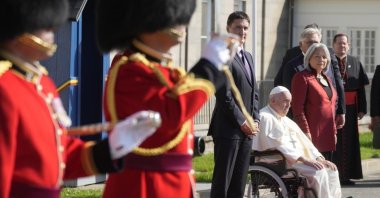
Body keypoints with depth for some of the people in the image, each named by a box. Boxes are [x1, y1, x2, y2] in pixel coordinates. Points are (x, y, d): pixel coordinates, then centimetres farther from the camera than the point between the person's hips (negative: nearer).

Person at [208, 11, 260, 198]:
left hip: (246, 129, 8)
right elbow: (224, 95, -15)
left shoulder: (248, 57, 18)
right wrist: (242, 122, -13)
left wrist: (255, 120, 7)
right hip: (228, 128, -8)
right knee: (222, 182, -5)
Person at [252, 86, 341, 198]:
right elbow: (278, 144, -20)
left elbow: (304, 141, 18)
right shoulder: (265, 118, -9)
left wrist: (319, 159, 2)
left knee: (331, 169, -4)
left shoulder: (286, 120, 22)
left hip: (297, 160, 10)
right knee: (318, 172, -25)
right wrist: (304, 159, -24)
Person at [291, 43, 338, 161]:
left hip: (328, 136, 8)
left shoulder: (326, 79, 20)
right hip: (312, 135, -8)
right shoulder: (302, 78, -5)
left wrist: (334, 132, 18)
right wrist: (305, 132, -18)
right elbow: (297, 108, -12)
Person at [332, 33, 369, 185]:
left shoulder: (355, 63, 9)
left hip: (350, 108, 3)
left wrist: (362, 109, 1)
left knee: (348, 142, 5)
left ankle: (346, 175, 10)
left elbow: (361, 88, 8)